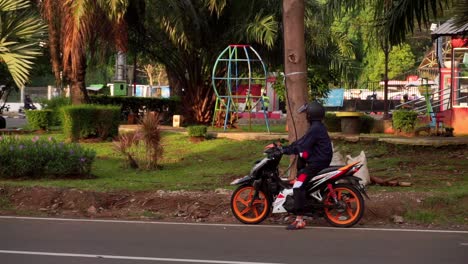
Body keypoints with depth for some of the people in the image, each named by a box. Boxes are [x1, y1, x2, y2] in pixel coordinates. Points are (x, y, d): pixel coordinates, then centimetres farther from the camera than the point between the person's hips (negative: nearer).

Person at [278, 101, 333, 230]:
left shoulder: (315, 128, -16)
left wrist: (286, 150, -11)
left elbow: (302, 146, -20)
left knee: (298, 186, -17)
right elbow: (302, 141, 18)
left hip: (317, 162, -11)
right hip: (322, 159, 11)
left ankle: (299, 220, -23)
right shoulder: (318, 126, 16)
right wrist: (286, 148, 12)